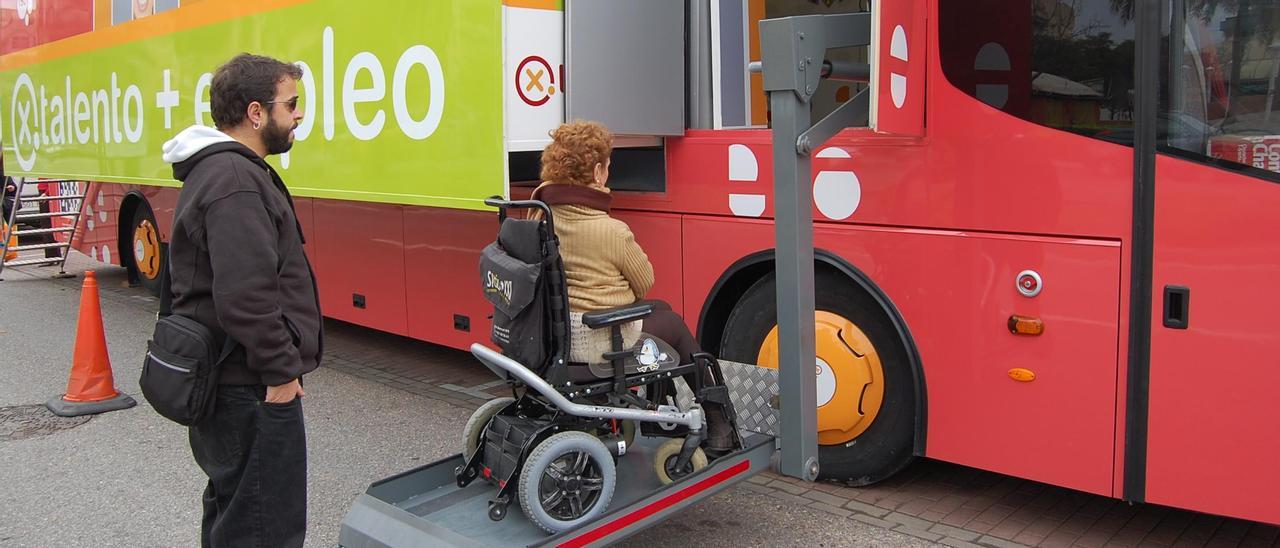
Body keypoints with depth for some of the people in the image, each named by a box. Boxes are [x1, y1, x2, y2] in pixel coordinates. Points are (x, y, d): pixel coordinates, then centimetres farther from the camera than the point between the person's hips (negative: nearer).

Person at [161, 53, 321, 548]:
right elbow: (245, 295, -28)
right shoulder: (235, 181, -20)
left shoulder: (216, 169, 15)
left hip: (221, 378, 11)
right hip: (253, 391, -11)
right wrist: (281, 371, -19)